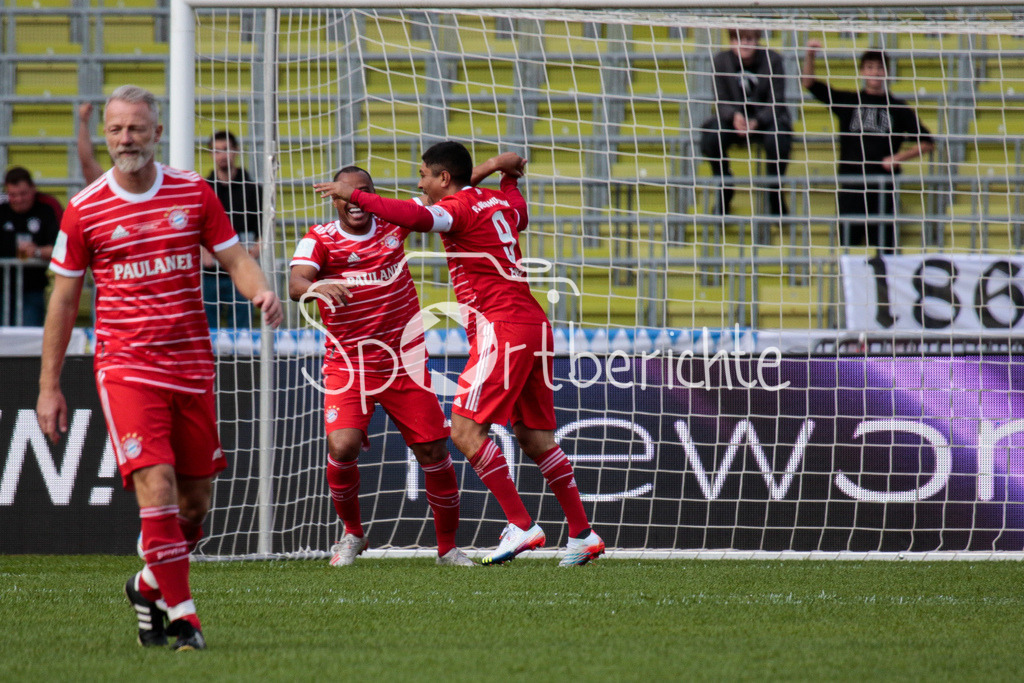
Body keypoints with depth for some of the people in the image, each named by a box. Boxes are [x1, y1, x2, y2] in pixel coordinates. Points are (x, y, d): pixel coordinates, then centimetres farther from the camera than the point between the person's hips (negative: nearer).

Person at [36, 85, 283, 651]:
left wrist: (262, 292, -15)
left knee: (195, 500, 7)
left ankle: (149, 586, 33)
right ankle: (182, 615, -12)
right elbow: (63, 298, 5)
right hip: (125, 366, -3)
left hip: (192, 365, 3)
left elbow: (235, 258, 9)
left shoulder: (193, 193, 4)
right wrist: (49, 385, 5)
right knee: (156, 488, -18)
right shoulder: (84, 210, -1)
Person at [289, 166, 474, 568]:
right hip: (348, 366, -3)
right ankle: (352, 534, 4)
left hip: (405, 365, 3)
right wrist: (318, 287, -47)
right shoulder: (320, 240, -7)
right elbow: (296, 283, -24)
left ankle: (448, 547, 18)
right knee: (342, 447, -22)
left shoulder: (392, 225, 4)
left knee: (434, 453, -1)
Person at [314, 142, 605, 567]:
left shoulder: (459, 208, -7)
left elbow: (419, 218, -29)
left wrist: (355, 196, -26)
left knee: (466, 429, -9)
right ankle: (583, 535, 14)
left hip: (502, 329, -9)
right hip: (535, 326, 9)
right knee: (535, 438, 13)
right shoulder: (500, 204, 18)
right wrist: (508, 177, 55)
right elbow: (519, 215, 43)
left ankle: (521, 526, -13)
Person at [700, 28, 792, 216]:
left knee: (776, 140, -36)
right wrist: (734, 116, -31)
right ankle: (724, 193, -4)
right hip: (734, 122, 2)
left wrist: (756, 122, -32)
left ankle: (774, 193, -10)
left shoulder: (773, 60, -11)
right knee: (711, 136, -29)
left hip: (765, 120, -2)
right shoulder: (721, 61, -6)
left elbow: (776, 103, -13)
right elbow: (721, 102, -6)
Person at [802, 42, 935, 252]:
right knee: (847, 247, -3)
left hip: (883, 187, -1)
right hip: (851, 187, 1)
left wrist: (899, 158, -4)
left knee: (885, 249, -4)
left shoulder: (897, 108, 9)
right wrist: (810, 56, -8)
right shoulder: (847, 102, 12)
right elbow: (809, 83, 8)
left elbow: (926, 143, 10)